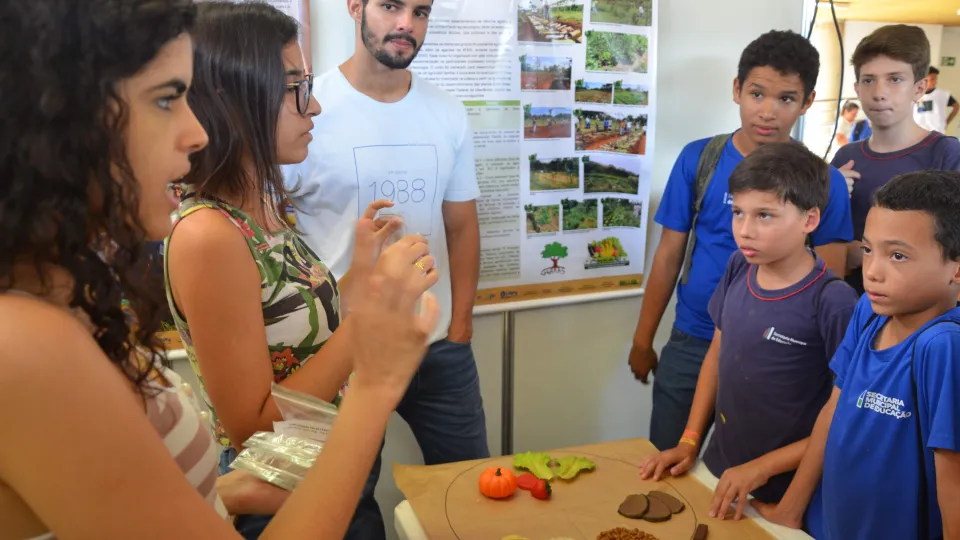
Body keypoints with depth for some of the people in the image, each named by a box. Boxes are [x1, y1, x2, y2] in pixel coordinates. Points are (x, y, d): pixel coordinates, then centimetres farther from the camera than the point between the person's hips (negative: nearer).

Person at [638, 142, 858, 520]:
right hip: (716, 473, 5)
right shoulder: (739, 268, -5)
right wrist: (689, 440, 4)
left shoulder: (832, 302, -22)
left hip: (785, 494, -5)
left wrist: (762, 468, -15)